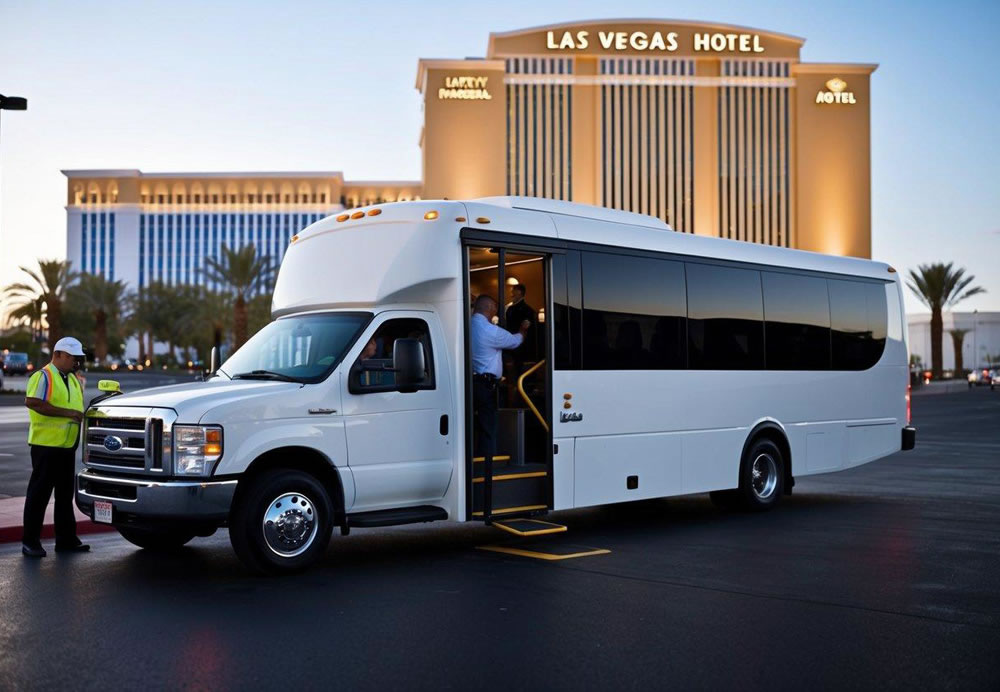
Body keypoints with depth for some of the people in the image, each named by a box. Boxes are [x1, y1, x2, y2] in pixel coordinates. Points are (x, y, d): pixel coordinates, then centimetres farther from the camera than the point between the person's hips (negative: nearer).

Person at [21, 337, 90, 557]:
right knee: (39, 493, -2)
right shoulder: (44, 376, -10)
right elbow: (32, 402, -23)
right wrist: (67, 412, -24)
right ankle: (30, 541, 6)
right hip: (46, 445, -8)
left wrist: (80, 416, 6)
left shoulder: (74, 379, 16)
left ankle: (66, 539, 20)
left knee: (65, 494, 13)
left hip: (67, 446, 8)